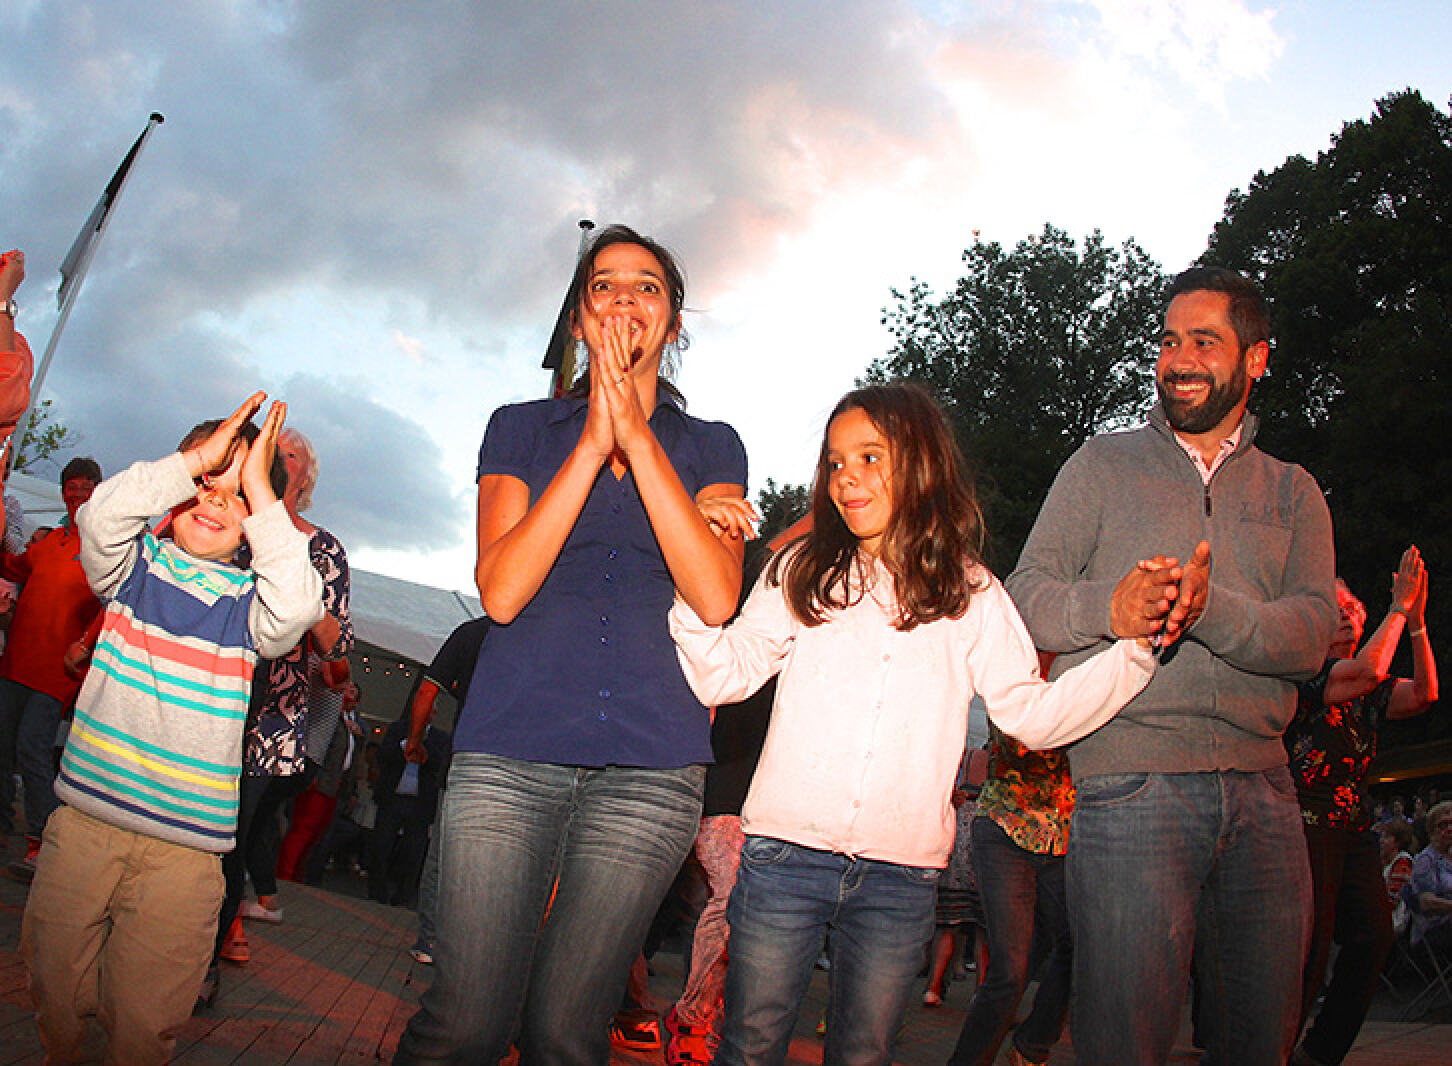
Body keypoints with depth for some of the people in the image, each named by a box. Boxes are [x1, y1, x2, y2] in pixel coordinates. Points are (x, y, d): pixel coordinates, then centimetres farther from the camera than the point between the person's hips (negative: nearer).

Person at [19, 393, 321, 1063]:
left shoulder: (249, 598, 2)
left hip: (187, 841, -1)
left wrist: (258, 490, -17)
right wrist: (195, 460, -16)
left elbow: (296, 607, -20)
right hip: (86, 813, 1)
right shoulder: (136, 563, 6)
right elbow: (101, 517, -15)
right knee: (52, 973, 14)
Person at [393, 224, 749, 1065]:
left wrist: (639, 439, -8)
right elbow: (500, 590, -3)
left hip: (652, 763, 0)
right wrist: (595, 441, -7)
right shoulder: (521, 429, 12)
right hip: (512, 750, 0)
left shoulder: (712, 448, 13)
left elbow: (716, 598, -5)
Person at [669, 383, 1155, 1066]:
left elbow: (1035, 716, 2)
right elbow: (725, 675, -1)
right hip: (786, 853, 0)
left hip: (900, 873, 1)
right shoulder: (802, 572, 4)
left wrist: (1137, 647, -7)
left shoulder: (971, 598, 6)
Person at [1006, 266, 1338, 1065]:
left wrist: (1210, 609, -20)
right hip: (1129, 788, -3)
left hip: (1261, 791, 3)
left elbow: (1312, 634, 0)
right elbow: (1026, 598, 1)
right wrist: (1109, 607, -20)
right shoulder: (1102, 466, 10)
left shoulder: (1293, 493, 16)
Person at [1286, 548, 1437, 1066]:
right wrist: (1398, 607, -10)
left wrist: (1416, 620, 0)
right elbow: (1369, 668, -21)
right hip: (1307, 823, -8)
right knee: (1311, 948, -9)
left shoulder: (1364, 691, 17)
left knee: (1374, 939, 0)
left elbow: (1423, 693, 6)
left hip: (1353, 826, 8)